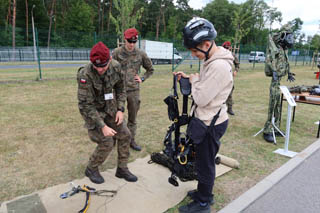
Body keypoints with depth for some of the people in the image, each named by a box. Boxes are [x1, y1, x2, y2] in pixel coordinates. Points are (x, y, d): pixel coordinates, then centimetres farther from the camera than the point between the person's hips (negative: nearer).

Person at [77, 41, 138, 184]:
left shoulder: (116, 66, -13)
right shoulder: (85, 75, -29)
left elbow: (120, 89, 3)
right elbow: (85, 105, -26)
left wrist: (120, 109, -8)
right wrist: (102, 126, -29)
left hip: (110, 107, 6)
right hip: (92, 110, -5)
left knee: (124, 135, 3)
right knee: (106, 143, -12)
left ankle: (122, 169, 21)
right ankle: (91, 170, 15)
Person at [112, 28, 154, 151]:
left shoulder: (141, 54, 4)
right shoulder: (117, 52, -3)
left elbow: (150, 69, 16)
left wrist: (142, 78, 5)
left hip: (134, 90, 2)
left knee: (133, 118, 11)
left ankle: (131, 140, 25)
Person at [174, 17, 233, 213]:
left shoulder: (219, 66, -27)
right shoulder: (212, 60, 6)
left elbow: (201, 98, -26)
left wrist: (194, 80, -10)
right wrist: (190, 77, 1)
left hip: (210, 124, -10)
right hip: (208, 119, 10)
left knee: (205, 164, 8)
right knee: (205, 162, 24)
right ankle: (204, 192, 44)